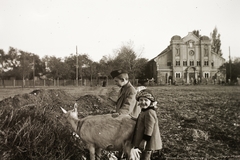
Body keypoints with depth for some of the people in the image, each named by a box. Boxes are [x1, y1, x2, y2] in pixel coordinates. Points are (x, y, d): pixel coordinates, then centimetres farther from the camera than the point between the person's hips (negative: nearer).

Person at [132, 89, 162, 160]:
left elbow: (149, 128, -26)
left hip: (147, 141, -10)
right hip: (144, 141, 10)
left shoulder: (149, 113, -23)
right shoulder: (144, 111, 11)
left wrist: (144, 140, -24)